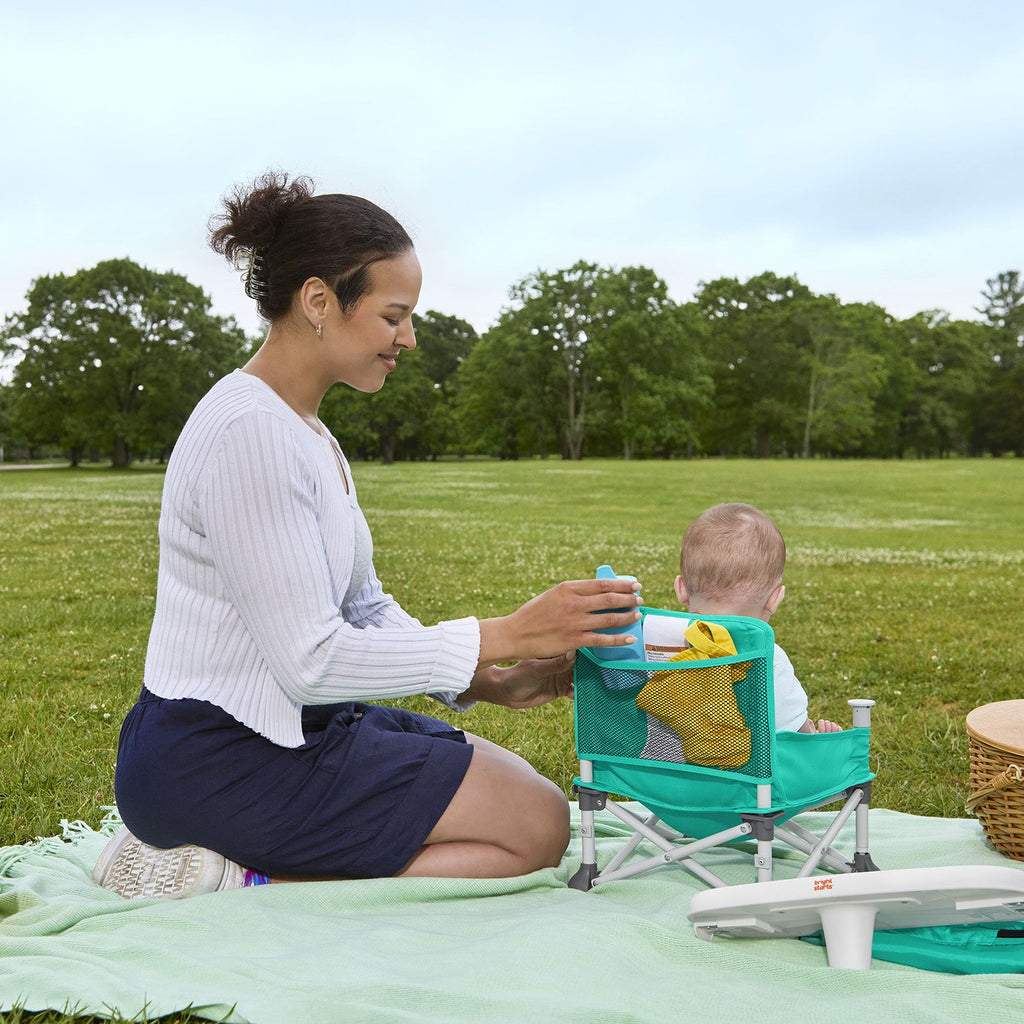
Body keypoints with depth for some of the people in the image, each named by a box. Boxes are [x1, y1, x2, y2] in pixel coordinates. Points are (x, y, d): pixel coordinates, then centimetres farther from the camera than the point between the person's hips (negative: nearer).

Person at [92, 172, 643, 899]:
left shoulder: (304, 430, 12)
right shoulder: (251, 431, -21)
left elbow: (365, 607, 12)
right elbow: (310, 660, -24)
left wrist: (490, 683, -1)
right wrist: (503, 636, -20)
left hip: (290, 725, 10)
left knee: (526, 788, 14)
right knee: (537, 827, -8)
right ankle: (247, 888, -10)